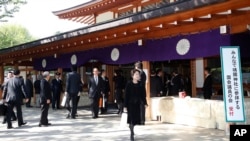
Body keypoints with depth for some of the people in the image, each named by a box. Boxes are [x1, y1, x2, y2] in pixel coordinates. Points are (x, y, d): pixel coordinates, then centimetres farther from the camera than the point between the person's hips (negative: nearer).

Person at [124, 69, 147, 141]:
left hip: (137, 104, 3)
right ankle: (132, 135, 7)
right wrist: (125, 106, -8)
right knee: (131, 119, -2)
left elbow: (143, 95, 5)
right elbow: (126, 96, -6)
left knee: (135, 119, 8)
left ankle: (131, 130, 33)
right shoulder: (129, 84, -7)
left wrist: (145, 103, -5)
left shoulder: (141, 85, 1)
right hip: (130, 104, -3)